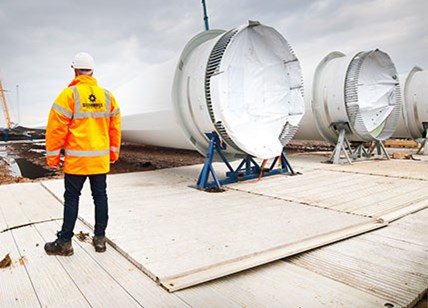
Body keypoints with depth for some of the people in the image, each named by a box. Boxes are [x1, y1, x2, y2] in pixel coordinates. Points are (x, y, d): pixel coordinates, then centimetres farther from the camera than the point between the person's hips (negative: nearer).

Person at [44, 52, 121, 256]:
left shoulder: (69, 94, -9)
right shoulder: (107, 96, 6)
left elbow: (57, 127, -10)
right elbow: (115, 127, 10)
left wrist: (52, 156, -1)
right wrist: (114, 153, 19)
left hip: (76, 159, -4)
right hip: (101, 159, 4)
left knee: (71, 198, 5)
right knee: (100, 196, 10)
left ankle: (65, 242, 14)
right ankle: (100, 239, 18)